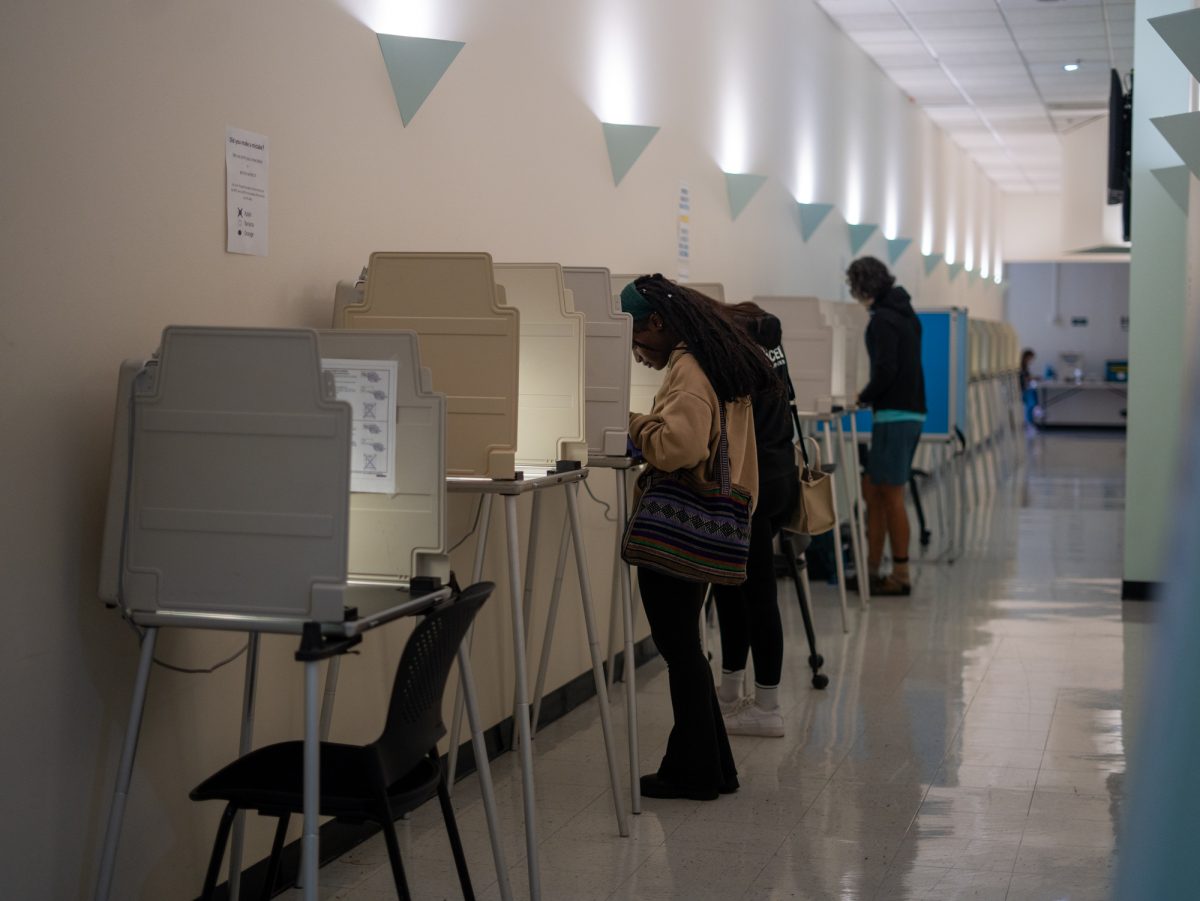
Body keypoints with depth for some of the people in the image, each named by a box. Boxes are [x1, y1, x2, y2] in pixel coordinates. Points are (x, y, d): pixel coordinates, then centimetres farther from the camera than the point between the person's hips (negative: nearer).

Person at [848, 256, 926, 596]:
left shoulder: (883, 319, -13)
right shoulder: (904, 313, 16)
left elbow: (886, 369, -20)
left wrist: (865, 397, -5)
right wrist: (870, 396, 14)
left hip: (894, 415, -9)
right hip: (910, 411, 9)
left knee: (890, 495, -3)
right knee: (873, 492, 12)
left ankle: (901, 575, 3)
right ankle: (872, 570, 15)